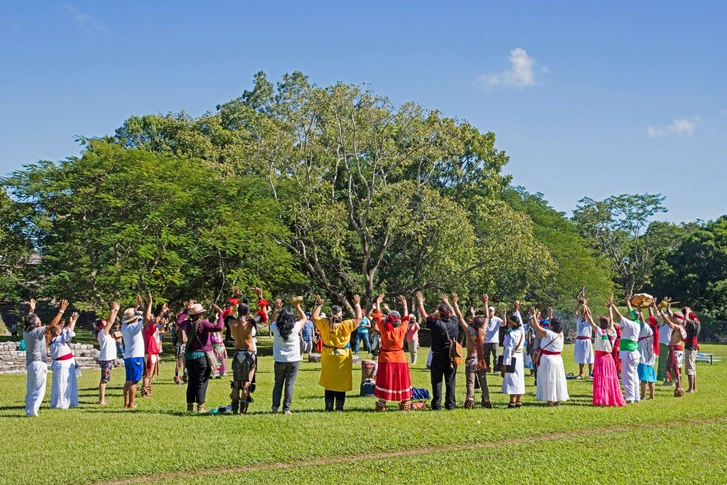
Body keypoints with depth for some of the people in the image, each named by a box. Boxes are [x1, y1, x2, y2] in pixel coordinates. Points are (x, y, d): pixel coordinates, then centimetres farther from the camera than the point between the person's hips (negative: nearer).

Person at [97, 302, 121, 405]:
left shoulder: (107, 333, 14)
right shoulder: (102, 333, -10)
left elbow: (111, 322, 20)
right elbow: (110, 321, -17)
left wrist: (116, 310, 17)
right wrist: (113, 310, -13)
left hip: (109, 359, 9)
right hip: (105, 359, -9)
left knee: (104, 379, 12)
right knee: (104, 379, -7)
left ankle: (102, 398, 18)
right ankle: (102, 399, -6)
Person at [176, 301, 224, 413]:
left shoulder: (187, 324, 4)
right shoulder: (203, 324, -14)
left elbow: (179, 321, 27)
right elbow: (219, 327, -26)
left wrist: (185, 309, 32)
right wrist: (220, 314, -16)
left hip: (189, 356, 6)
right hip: (202, 356, -6)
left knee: (191, 382, 13)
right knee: (201, 382, -1)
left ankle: (190, 406, 16)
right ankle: (200, 407, -4)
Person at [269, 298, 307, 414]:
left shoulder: (275, 328, -7)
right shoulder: (295, 327, -11)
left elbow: (273, 320, 17)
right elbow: (304, 318, 8)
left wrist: (276, 309, 22)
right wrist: (298, 307, 16)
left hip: (279, 361, 2)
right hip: (293, 360, -2)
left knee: (278, 383, 13)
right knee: (289, 384, 1)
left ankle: (275, 407, 12)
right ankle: (286, 408, 0)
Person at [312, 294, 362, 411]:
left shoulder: (324, 324, -10)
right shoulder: (345, 326, -18)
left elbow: (314, 317, 8)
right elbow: (358, 318, -9)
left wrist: (319, 305, 17)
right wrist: (357, 304, 1)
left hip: (327, 357, 3)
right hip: (343, 358, -3)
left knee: (328, 382, 12)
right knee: (341, 383, 6)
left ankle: (329, 407, 14)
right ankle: (339, 407, 7)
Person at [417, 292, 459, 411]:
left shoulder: (437, 324, -14)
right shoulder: (454, 323, -3)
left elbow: (424, 315, -2)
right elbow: (453, 314, 20)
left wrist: (420, 302, 14)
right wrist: (446, 303, 34)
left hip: (438, 356, -3)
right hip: (452, 357, 3)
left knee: (437, 382, 3)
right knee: (450, 382, 9)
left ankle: (437, 405, 2)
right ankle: (450, 404, 9)